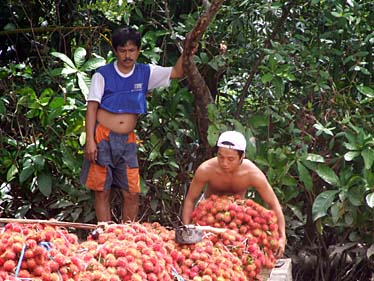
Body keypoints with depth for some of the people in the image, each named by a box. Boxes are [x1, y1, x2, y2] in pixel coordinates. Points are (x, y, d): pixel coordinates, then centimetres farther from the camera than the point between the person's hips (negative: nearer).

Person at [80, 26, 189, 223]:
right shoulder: (103, 74, -3)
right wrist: (90, 140, -12)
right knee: (102, 192, 1)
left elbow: (177, 72, 8)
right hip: (103, 138, -3)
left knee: (132, 194, 1)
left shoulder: (145, 73, 7)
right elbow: (92, 107, -5)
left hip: (127, 141, 3)